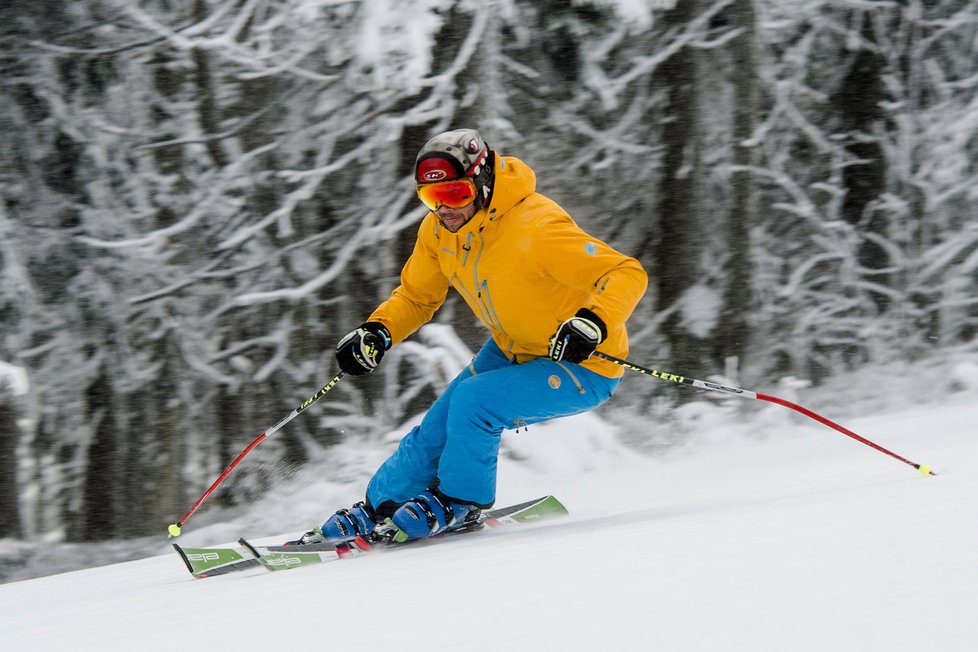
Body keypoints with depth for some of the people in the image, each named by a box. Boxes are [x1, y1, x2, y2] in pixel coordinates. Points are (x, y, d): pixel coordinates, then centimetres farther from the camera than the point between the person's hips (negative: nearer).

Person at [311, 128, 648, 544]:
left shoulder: (535, 228, -32)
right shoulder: (438, 231, -8)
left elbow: (627, 274, -32)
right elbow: (416, 295, 10)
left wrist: (592, 325, -49)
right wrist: (377, 332, -9)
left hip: (584, 369, -7)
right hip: (512, 351, 7)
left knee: (473, 401, -24)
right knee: (438, 428, 3)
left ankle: (458, 502, -3)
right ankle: (380, 508, 23)